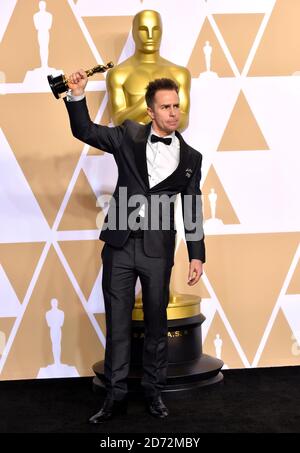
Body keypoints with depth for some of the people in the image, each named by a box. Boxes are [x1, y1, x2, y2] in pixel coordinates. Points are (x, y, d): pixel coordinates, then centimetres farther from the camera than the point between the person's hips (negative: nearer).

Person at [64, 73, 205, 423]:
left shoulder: (190, 157, 6)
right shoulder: (129, 136, 5)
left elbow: (192, 211, 8)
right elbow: (85, 131, 2)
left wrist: (197, 255, 5)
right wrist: (77, 95, -14)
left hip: (158, 250, 0)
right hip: (120, 245, 0)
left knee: (156, 324, 11)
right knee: (117, 324, 7)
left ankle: (153, 391, 27)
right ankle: (116, 395, 19)